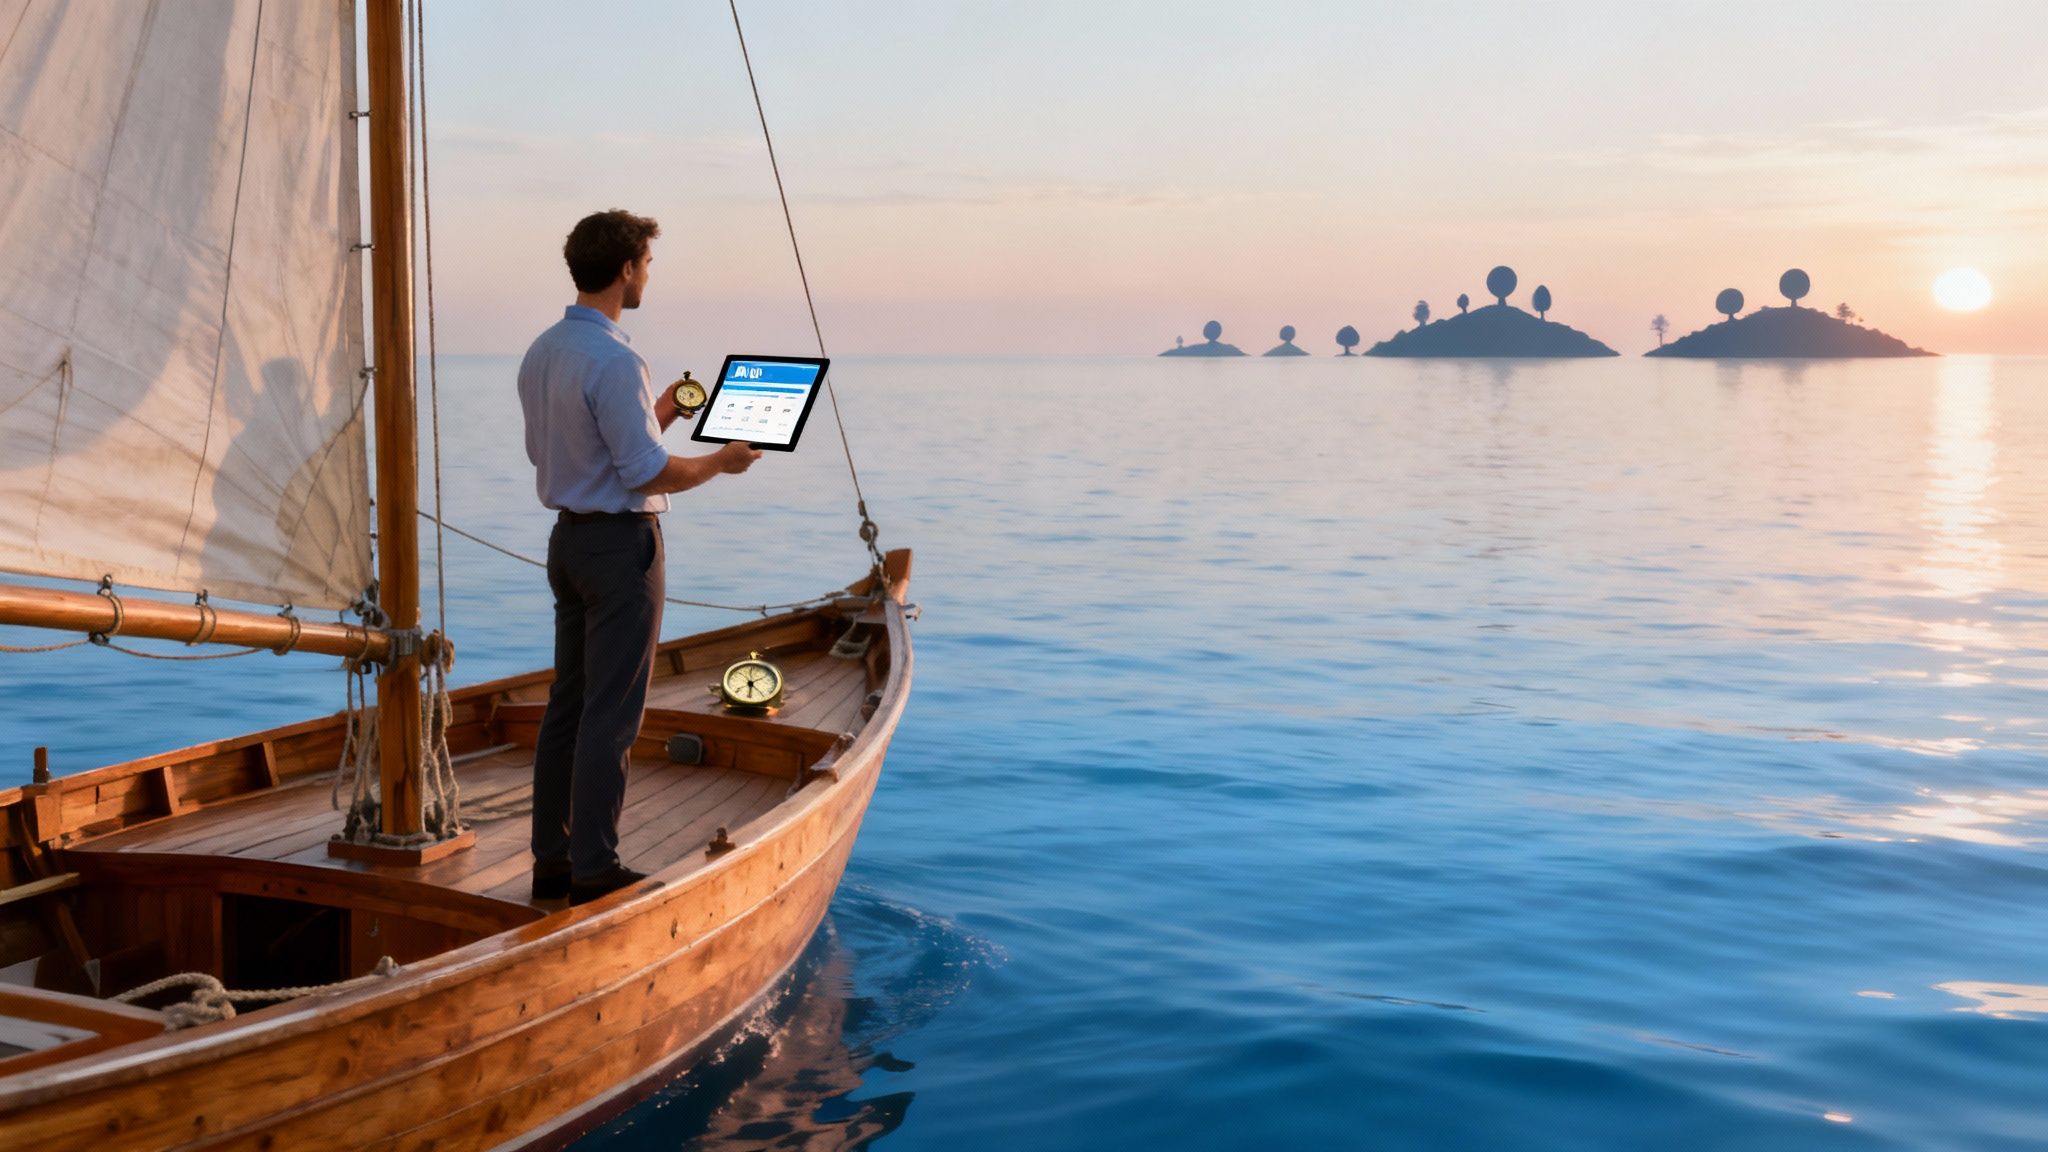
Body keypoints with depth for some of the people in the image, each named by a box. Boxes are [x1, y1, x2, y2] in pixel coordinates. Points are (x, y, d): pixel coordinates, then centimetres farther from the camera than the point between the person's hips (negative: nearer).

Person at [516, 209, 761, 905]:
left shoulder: (540, 354, 9)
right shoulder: (614, 361, -20)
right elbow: (648, 474, -21)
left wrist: (655, 417, 20)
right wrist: (721, 462, -3)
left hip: (569, 537, 9)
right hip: (621, 542, -9)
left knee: (567, 703, 13)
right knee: (611, 713, -3)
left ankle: (552, 859, 20)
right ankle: (595, 869, 3)